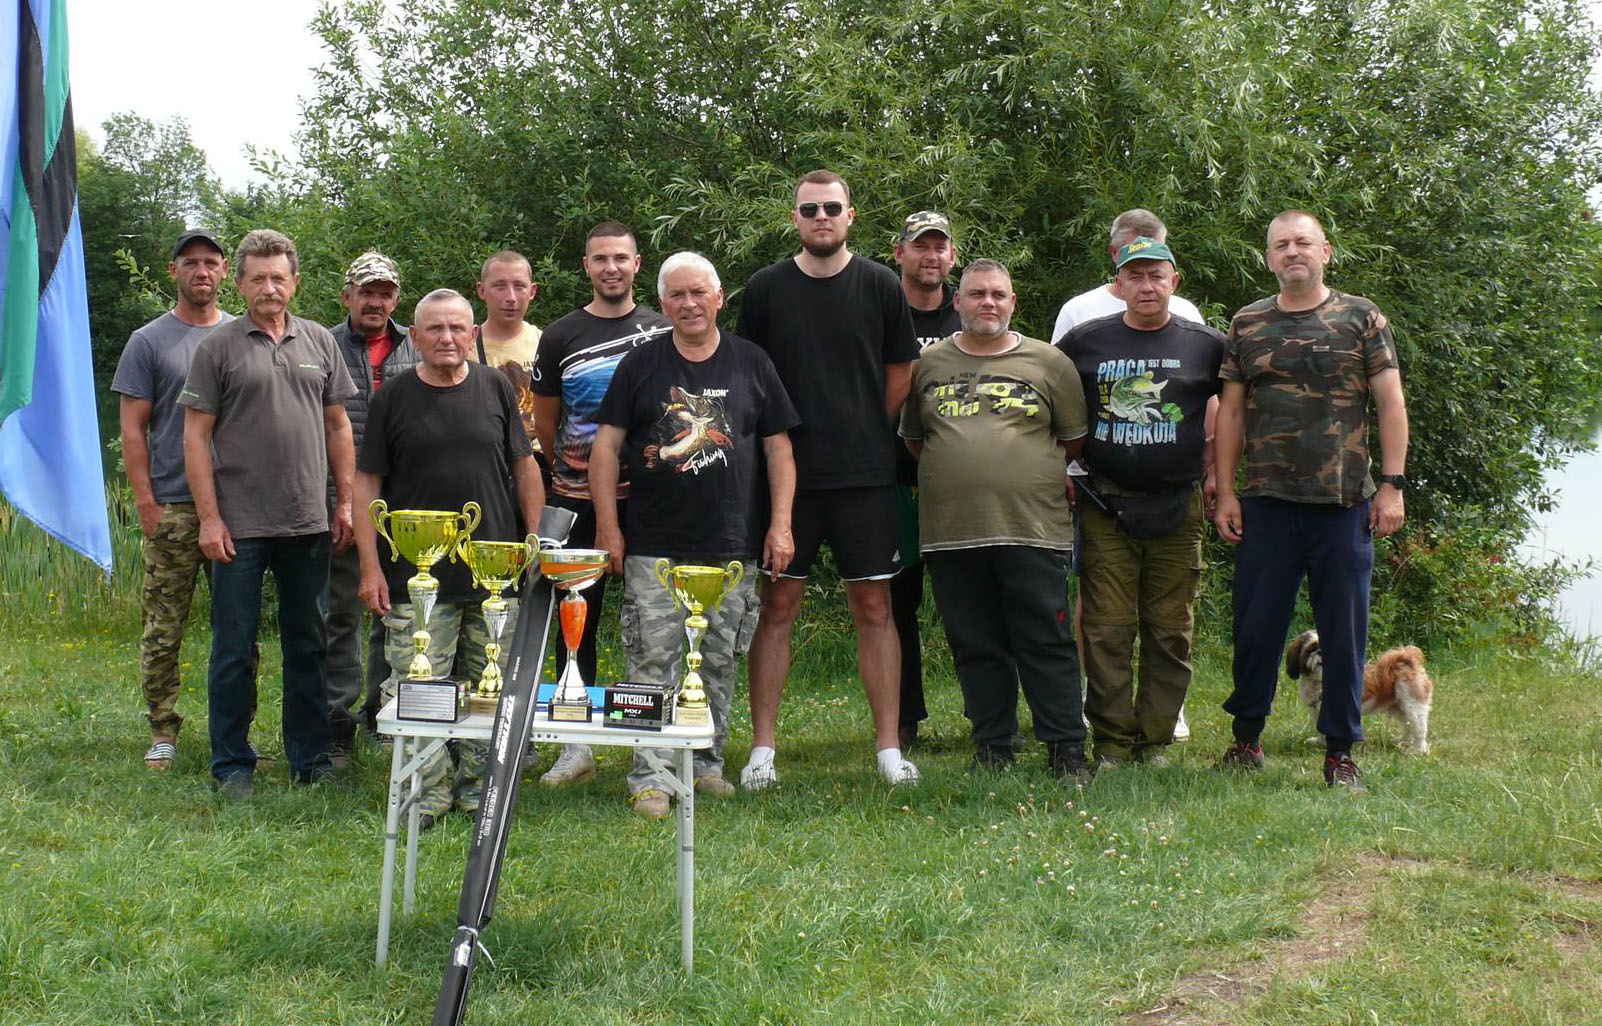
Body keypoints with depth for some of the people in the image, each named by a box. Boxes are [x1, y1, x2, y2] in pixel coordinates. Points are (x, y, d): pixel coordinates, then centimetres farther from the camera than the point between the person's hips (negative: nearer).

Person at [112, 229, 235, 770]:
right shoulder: (149, 341, 4)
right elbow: (133, 427, 1)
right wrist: (146, 502, -7)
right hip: (173, 509, -2)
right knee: (163, 630, -2)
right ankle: (163, 733, 6)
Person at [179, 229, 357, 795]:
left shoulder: (319, 342, 9)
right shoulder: (218, 346, -1)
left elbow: (337, 425, 14)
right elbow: (195, 436, -3)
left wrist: (346, 502, 8)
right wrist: (209, 518, -8)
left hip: (309, 522, 3)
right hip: (240, 525, -3)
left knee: (308, 644, 11)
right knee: (234, 648, 3)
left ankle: (310, 759, 21)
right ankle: (232, 764, 13)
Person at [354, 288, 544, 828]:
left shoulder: (496, 389, 7)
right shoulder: (393, 398, 3)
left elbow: (525, 468, 13)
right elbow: (367, 484, 3)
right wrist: (370, 565, -3)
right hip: (416, 576, -2)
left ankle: (476, 783, 19)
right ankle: (428, 793, 6)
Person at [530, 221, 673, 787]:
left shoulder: (663, 332, 5)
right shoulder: (561, 336, 5)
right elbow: (545, 422, 12)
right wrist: (574, 467, 11)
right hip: (578, 498, 1)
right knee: (577, 618, 4)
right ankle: (576, 744, 12)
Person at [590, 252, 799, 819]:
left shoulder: (751, 363, 9)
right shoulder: (640, 365, 6)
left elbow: (777, 448, 9)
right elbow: (606, 445, 4)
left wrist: (780, 524, 1)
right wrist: (608, 525, -3)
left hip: (732, 546, 1)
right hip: (653, 547, -1)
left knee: (720, 661, 7)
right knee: (652, 658, -6)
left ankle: (707, 762, 20)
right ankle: (651, 776, -4)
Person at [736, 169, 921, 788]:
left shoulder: (880, 286, 4)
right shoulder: (766, 289, 4)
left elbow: (900, 376, 12)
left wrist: (861, 435, 7)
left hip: (865, 475, 0)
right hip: (786, 472, 0)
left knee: (874, 608, 2)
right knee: (777, 606, 2)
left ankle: (889, 746, 8)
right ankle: (762, 748, 8)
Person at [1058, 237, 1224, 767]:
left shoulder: (1206, 344, 4)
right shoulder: (1084, 340, 5)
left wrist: (1215, 450, 10)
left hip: (1178, 507, 1)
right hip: (1104, 508, 0)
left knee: (1170, 633, 3)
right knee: (1107, 630, -2)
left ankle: (1155, 741, 12)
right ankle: (1111, 743, 5)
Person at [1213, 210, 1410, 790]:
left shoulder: (1362, 319, 5)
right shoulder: (1247, 326, 10)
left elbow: (1390, 404, 3)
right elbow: (1231, 412, 10)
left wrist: (1391, 484, -4)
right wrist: (1226, 491, 3)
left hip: (1345, 503, -1)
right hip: (1266, 503, 1)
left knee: (1345, 632, 3)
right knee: (1256, 626, 5)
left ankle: (1340, 752, 12)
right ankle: (1247, 737, 20)